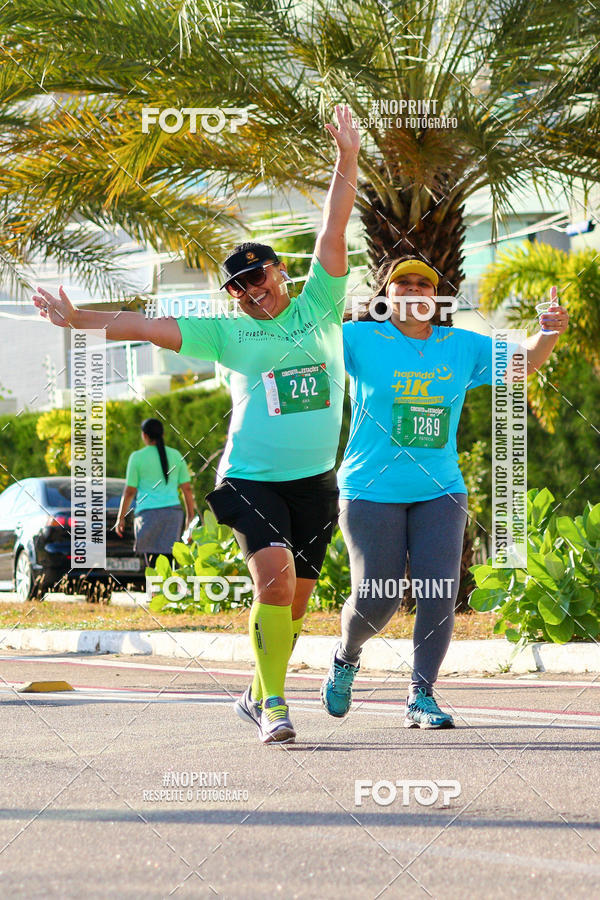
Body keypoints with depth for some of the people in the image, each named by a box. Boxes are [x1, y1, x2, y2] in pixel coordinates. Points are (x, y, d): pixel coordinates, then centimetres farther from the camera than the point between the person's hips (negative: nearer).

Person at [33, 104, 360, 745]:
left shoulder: (318, 308, 8)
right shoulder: (229, 334, 5)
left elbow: (333, 232, 3)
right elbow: (147, 327, 4)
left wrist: (346, 162, -3)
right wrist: (78, 320, -2)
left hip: (315, 480, 3)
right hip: (250, 478, -3)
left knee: (294, 596, 6)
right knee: (274, 569, -24)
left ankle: (259, 696, 25)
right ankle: (274, 705, -20)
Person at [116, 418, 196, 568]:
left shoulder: (137, 457, -2)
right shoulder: (175, 455, 9)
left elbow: (129, 491, -2)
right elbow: (187, 489, 9)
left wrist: (121, 518, 8)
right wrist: (190, 517, 16)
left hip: (148, 513, -3)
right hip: (173, 513, 3)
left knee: (154, 564, -3)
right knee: (169, 564, 1)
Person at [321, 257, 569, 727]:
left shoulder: (462, 347, 7)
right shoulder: (362, 339, -3)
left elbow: (525, 359, 12)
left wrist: (550, 332, -9)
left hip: (440, 492, 3)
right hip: (373, 491, -3)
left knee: (439, 595, -8)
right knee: (376, 599, -3)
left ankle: (421, 697, 1)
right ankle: (346, 658, 30)